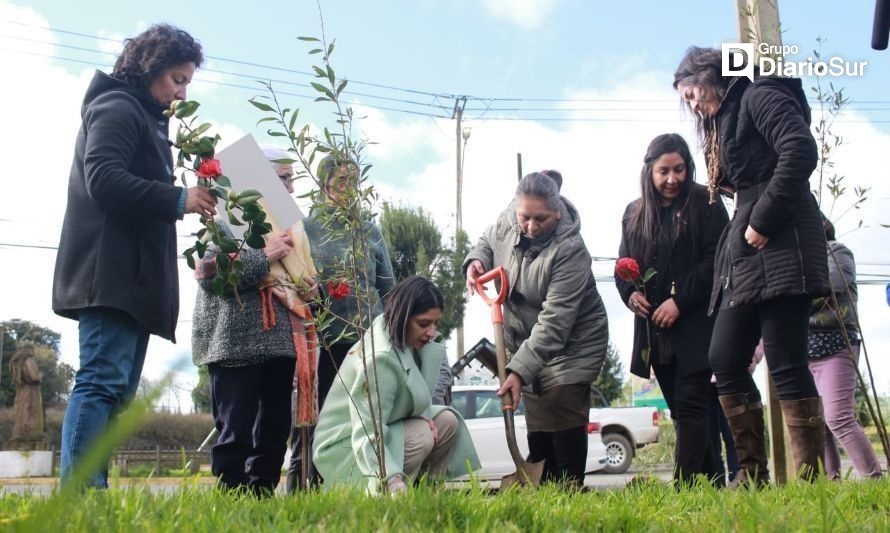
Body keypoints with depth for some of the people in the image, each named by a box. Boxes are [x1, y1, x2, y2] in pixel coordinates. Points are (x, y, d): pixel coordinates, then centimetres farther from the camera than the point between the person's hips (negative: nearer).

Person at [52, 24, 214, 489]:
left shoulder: (145, 119, 30)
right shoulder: (117, 108, -1)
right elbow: (103, 178, -16)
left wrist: (181, 202, 14)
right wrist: (178, 199, -18)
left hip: (131, 276, 10)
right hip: (111, 273, -10)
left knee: (116, 388, 5)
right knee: (103, 381, -17)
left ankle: (87, 493, 4)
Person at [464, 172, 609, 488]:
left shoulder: (570, 250, -30)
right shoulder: (508, 221, -11)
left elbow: (554, 322, -33)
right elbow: (488, 241, 14)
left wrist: (520, 370, -38)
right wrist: (476, 260, -11)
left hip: (572, 342, -6)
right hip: (526, 339, 6)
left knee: (564, 420, -11)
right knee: (536, 424, 11)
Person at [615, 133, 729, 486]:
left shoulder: (705, 204, -1)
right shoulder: (634, 214, 14)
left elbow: (715, 259, -9)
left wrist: (679, 301, -17)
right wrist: (630, 293, -6)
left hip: (696, 324, -5)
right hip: (653, 328, 6)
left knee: (689, 405, -11)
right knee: (679, 409, 8)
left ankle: (683, 485, -15)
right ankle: (710, 482, 16)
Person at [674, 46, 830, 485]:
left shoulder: (759, 96, -1)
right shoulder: (723, 122, 26)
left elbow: (801, 151, -17)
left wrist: (762, 220, -17)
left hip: (779, 247, -9)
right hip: (744, 257, 10)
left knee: (785, 364, -11)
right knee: (724, 362, 4)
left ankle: (811, 478, -5)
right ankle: (753, 475, 7)